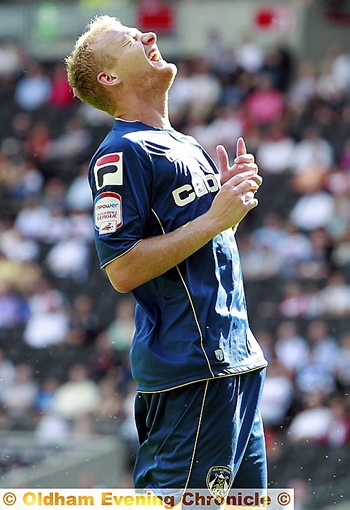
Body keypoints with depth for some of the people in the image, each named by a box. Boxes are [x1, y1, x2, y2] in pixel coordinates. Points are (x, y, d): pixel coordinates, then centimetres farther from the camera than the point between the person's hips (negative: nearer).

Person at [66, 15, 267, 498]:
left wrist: (232, 197, 9)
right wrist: (214, 218, -17)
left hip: (236, 360, 9)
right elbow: (123, 270, -18)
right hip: (189, 369, -9)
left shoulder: (189, 148, 19)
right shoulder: (123, 151, -9)